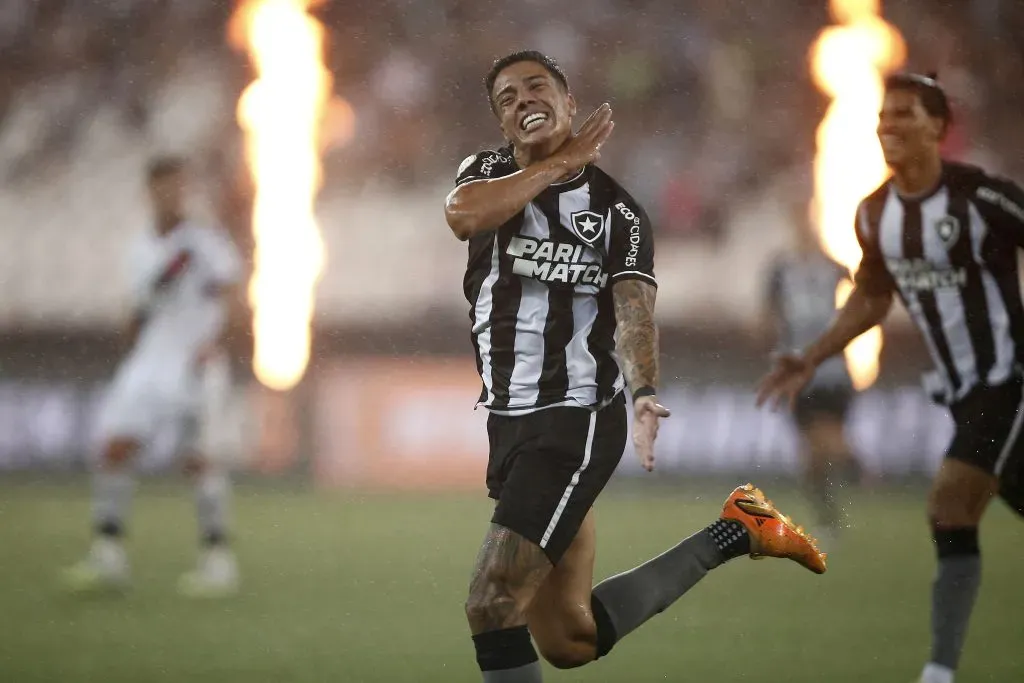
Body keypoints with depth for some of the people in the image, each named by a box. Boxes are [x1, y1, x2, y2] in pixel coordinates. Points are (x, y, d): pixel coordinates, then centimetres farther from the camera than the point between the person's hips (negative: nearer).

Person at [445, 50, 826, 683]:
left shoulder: (615, 209, -1)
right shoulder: (487, 173, 8)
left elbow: (633, 308, -15)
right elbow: (464, 216, -16)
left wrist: (645, 393, -34)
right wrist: (561, 161, -10)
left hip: (575, 421, -6)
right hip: (509, 422, 6)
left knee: (492, 607, -17)